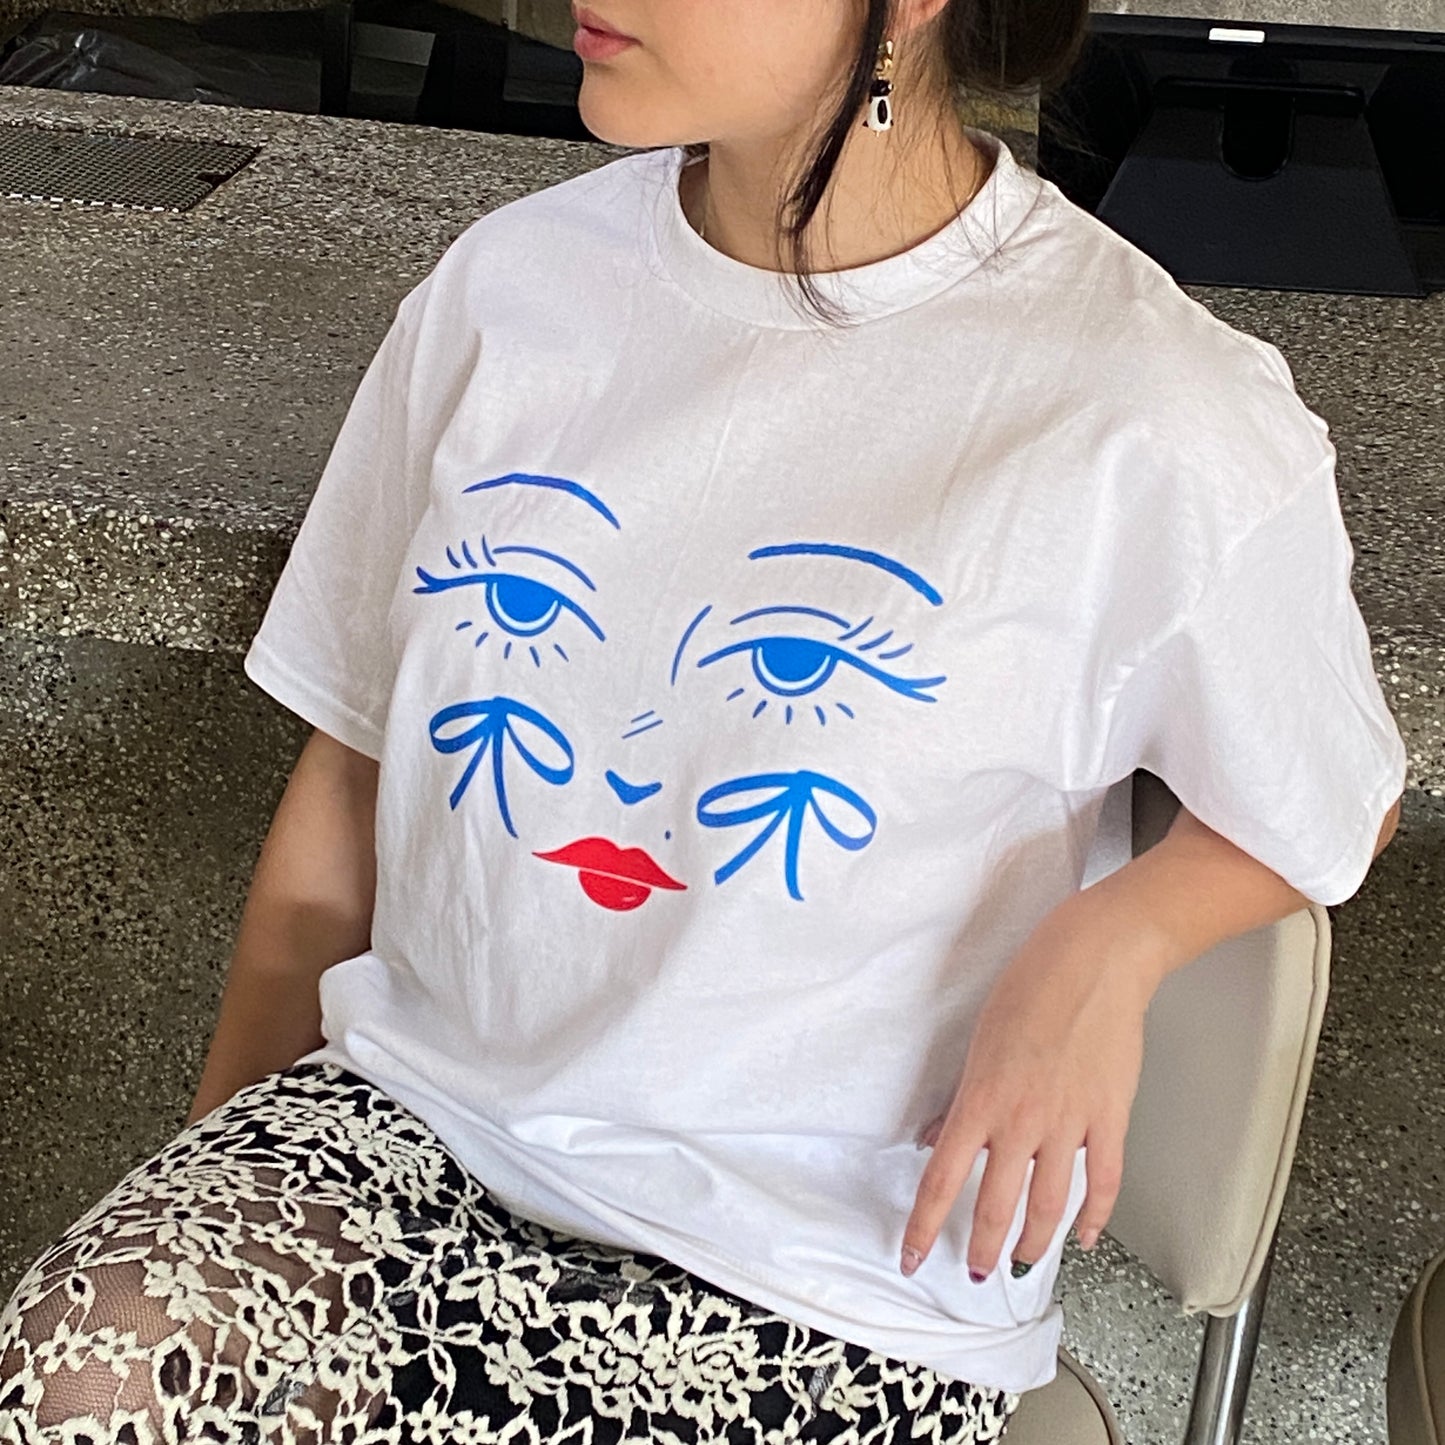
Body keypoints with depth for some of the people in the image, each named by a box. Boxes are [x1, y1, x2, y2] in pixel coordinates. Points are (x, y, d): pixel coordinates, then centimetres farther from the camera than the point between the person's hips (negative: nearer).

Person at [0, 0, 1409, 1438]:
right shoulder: (512, 278, 2)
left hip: (831, 1277, -4)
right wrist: (207, 1196, 10)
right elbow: (347, 780, 9)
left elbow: (1330, 802, 5)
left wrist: (1110, 941, -16)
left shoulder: (1157, 417, -12)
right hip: (417, 1110, 4)